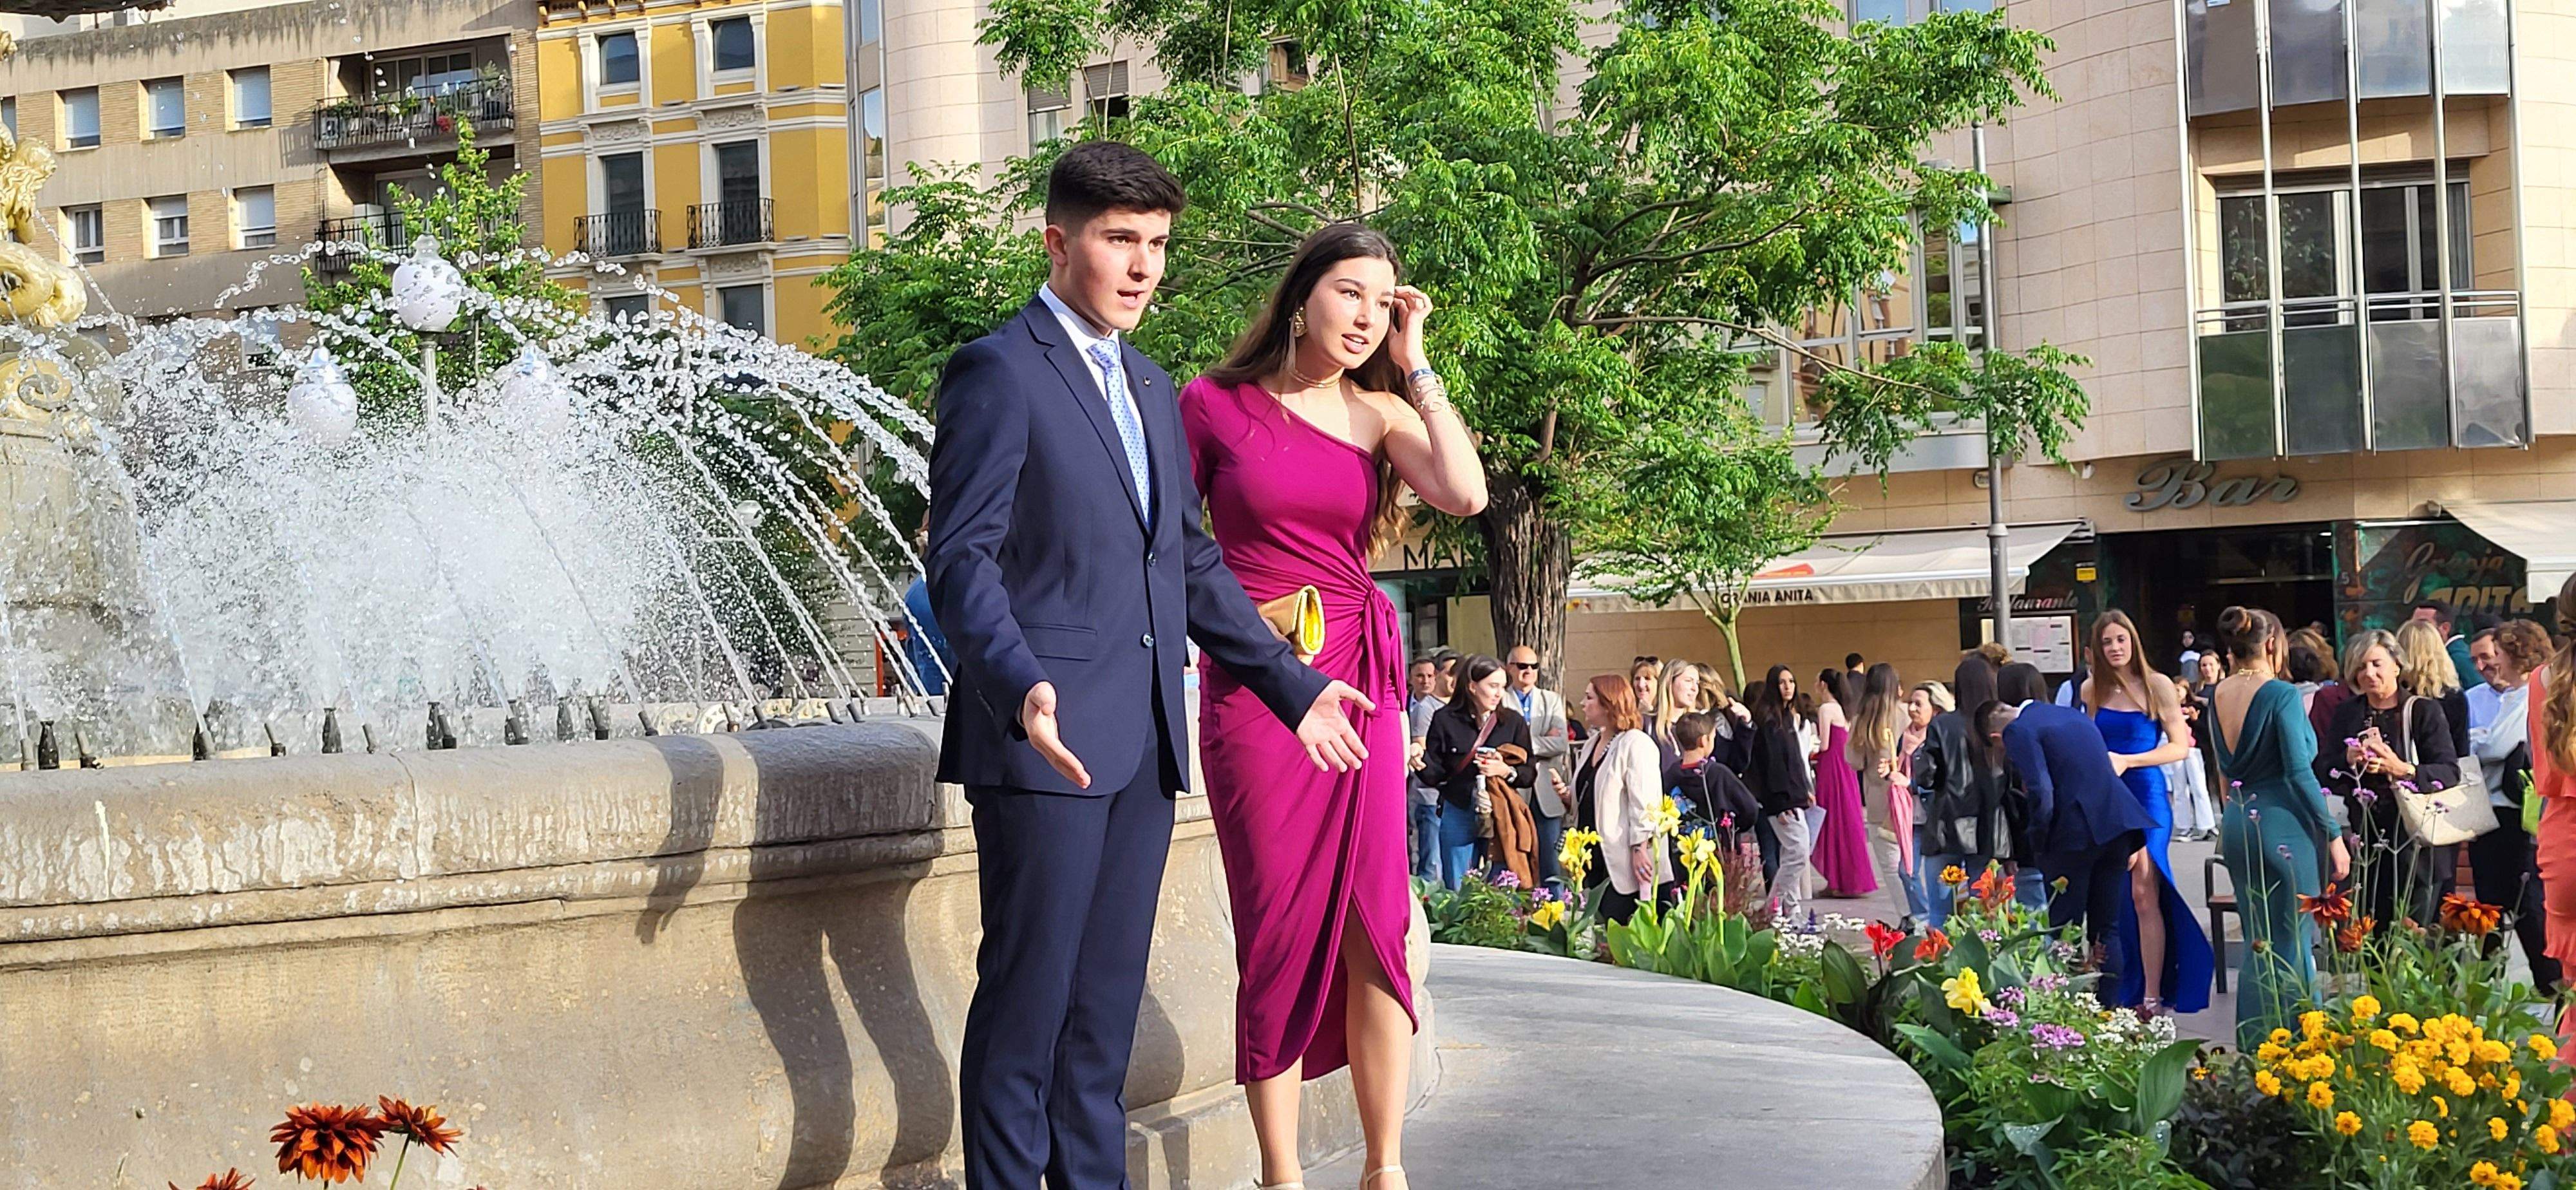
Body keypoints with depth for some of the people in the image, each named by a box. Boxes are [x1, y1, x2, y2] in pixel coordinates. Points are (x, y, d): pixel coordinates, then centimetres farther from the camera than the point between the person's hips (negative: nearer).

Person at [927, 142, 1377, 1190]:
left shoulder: (1153, 389, 20)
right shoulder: (998, 371, -5)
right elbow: (962, 558, -14)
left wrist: (1292, 686, 21)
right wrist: (1021, 687, -30)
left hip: (1143, 743, 7)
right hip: (1051, 735, -7)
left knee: (1108, 998, 10)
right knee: (1029, 994, -3)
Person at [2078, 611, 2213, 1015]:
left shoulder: (2158, 685, -2)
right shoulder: (2092, 690, 10)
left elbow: (2181, 746, -5)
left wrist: (2126, 761, -13)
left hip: (2147, 795, -4)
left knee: (2144, 894, -10)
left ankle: (2153, 996, -8)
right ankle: (2120, 993, 8)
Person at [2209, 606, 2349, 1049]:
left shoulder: (2218, 696, 6)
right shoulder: (2281, 694, -13)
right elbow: (2300, 771, -16)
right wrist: (2333, 835, -10)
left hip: (2236, 824, 7)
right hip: (2281, 822, -7)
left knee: (2257, 940, 16)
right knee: (2293, 942, 1)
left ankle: (2253, 1045, 21)